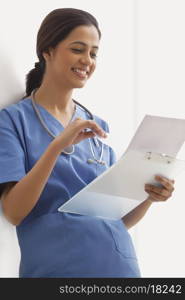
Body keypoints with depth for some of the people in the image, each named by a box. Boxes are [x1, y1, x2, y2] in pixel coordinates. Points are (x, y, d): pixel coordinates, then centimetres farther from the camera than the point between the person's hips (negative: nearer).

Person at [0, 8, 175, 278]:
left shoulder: (98, 126, 10)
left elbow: (120, 220, 11)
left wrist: (149, 196, -9)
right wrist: (57, 146, -24)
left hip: (120, 266, 5)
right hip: (57, 269, -4)